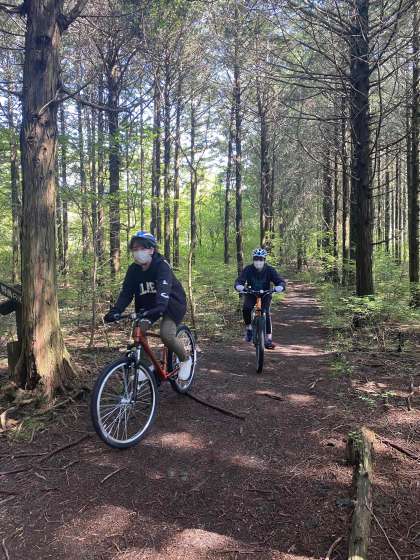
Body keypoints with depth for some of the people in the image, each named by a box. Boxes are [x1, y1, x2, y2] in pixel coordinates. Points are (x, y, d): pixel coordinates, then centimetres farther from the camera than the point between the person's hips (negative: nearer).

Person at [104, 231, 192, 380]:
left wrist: (159, 307, -60)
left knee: (166, 334, -25)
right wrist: (115, 311, -32)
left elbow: (163, 289, -41)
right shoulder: (133, 269, -9)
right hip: (147, 303, 5)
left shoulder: (162, 266, -25)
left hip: (172, 302, -5)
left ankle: (186, 359, 3)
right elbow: (126, 292, -15)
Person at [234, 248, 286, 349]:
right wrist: (238, 286, -52)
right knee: (246, 309, -28)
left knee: (266, 313, -21)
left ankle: (268, 338, -12)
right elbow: (239, 281, -28)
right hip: (251, 294, 0)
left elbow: (280, 281, -24)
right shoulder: (248, 269, -18)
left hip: (265, 295, 0)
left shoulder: (270, 270, -17)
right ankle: (248, 328, -3)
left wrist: (280, 286, -49)